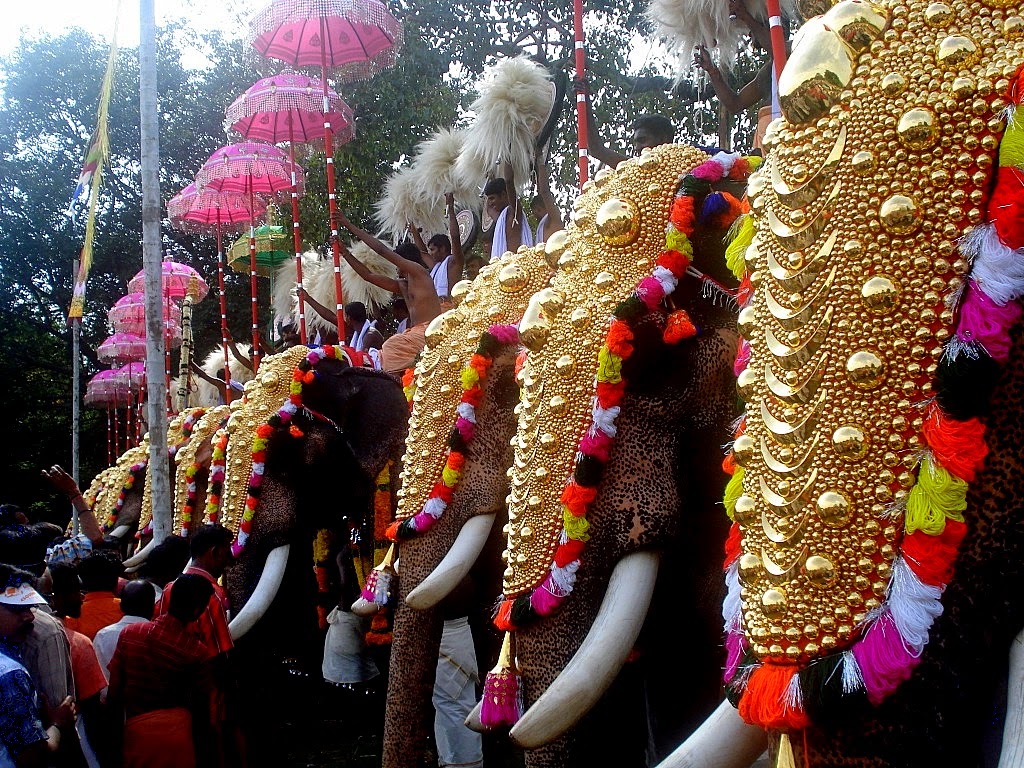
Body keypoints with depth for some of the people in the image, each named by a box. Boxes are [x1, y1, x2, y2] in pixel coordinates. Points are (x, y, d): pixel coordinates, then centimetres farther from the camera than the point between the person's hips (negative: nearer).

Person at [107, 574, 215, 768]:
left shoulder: (129, 634, -7)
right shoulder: (197, 652, -13)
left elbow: (114, 694, -1)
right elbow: (201, 707, -2)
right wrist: (202, 745, 13)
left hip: (135, 732, 2)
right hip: (176, 735, -2)